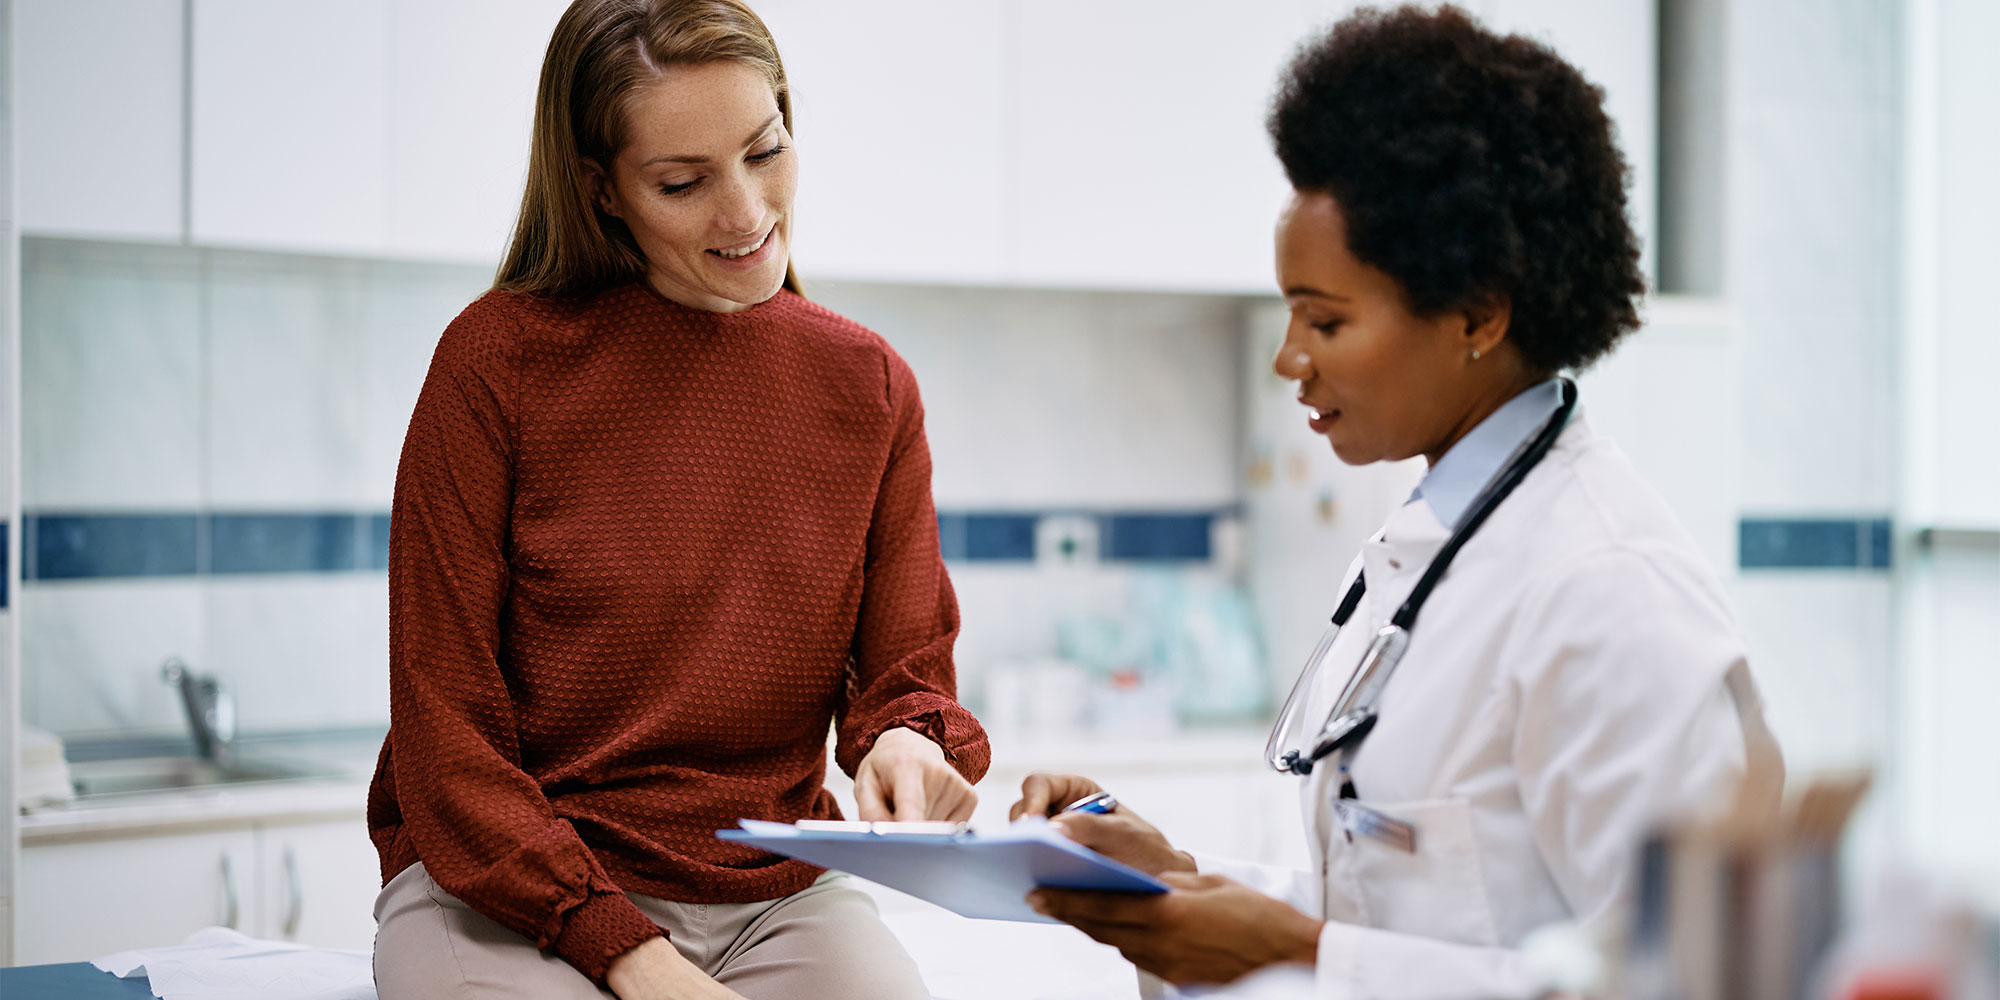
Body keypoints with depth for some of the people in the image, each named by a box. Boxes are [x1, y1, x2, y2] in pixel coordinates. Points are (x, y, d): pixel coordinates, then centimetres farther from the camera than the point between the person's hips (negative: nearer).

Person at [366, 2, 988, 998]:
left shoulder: (869, 388, 6)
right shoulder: (498, 359, -5)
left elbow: (903, 674, 8)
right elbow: (445, 730, -7)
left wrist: (908, 740, -18)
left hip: (775, 896, 2)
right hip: (506, 894, -2)